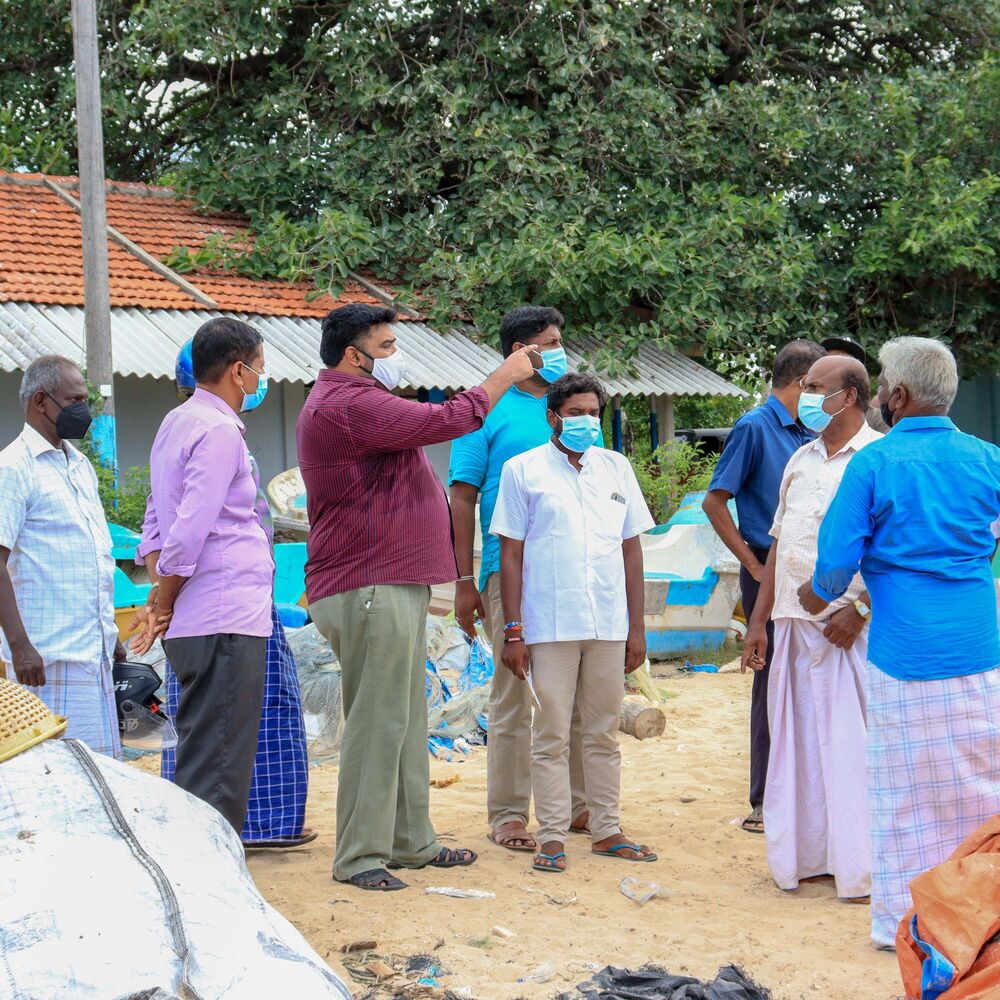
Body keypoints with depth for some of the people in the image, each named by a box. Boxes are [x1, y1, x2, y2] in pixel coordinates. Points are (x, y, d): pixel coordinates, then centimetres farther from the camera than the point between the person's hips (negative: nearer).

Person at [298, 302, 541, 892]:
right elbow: (445, 421, -18)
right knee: (377, 721, -8)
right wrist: (505, 375, -6)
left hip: (398, 587, 11)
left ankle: (411, 842, 22)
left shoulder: (356, 402, 21)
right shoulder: (347, 405, -16)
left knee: (406, 720, 14)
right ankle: (360, 856, -3)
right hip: (370, 591, -11)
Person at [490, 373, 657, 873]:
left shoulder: (616, 467, 12)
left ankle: (607, 832, 18)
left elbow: (632, 549, 14)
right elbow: (510, 555, 0)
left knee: (603, 733, 10)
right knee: (551, 737, 0)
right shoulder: (523, 469, 2)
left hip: (609, 626, 3)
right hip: (549, 626, -3)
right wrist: (513, 631, -5)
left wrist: (637, 627, 9)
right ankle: (552, 837, 6)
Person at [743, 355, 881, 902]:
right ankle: (807, 855, 19)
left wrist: (860, 610, -19)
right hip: (794, 622, 7)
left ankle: (861, 867, 2)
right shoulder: (801, 460, 17)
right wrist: (758, 620, 16)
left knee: (851, 744, -5)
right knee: (798, 741, 10)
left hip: (848, 626, -7)